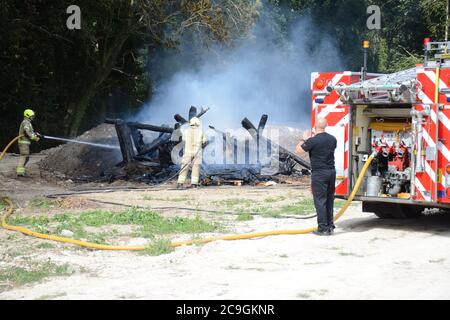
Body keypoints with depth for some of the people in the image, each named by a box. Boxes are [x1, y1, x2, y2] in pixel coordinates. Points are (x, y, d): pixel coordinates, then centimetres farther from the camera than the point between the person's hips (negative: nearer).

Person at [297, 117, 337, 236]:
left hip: (319, 174, -6)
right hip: (331, 172, 6)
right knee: (329, 200, 14)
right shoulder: (332, 139, 4)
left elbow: (299, 149, -3)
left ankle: (323, 228, -2)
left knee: (320, 201, -1)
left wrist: (304, 139, 13)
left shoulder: (313, 141, -16)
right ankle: (330, 226, 18)